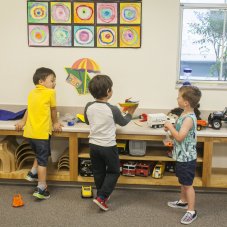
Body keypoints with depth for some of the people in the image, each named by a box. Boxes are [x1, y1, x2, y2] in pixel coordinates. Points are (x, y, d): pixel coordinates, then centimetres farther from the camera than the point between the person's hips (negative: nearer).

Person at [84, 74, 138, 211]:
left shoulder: (89, 107, -6)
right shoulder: (113, 110, -18)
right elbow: (123, 122, 2)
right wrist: (130, 113, 19)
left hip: (94, 145, 5)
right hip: (108, 146, -4)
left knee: (98, 172, 18)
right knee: (114, 171, 13)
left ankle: (102, 195, 31)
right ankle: (101, 197, 3)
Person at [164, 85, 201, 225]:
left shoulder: (189, 118, -26)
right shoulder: (185, 114, 5)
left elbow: (180, 137, -32)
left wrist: (170, 126, -20)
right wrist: (171, 127, 0)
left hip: (187, 158, -10)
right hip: (182, 156, 10)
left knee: (188, 184, 0)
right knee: (183, 181, 25)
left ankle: (192, 212, 10)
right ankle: (183, 201, 43)